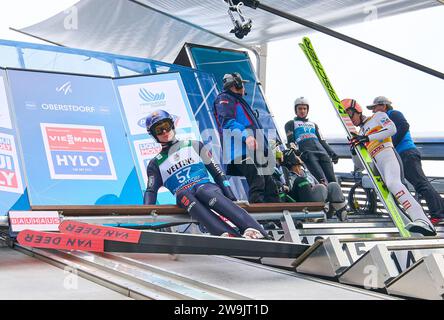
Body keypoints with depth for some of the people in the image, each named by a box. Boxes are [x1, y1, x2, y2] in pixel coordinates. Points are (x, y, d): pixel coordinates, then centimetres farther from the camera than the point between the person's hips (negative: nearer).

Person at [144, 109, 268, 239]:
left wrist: (232, 198, 4)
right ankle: (226, 234, -58)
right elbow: (151, 191, 13)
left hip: (206, 186, 0)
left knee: (205, 192, -37)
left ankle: (253, 230, -56)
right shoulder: (155, 164, 23)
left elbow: (216, 171, 15)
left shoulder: (194, 145, 20)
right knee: (183, 194, -36)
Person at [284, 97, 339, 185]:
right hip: (307, 153, -5)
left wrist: (332, 153, 13)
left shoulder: (313, 125, 35)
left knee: (332, 180, -14)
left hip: (322, 152, 5)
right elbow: (290, 141, 9)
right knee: (322, 180, -27)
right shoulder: (291, 124, 22)